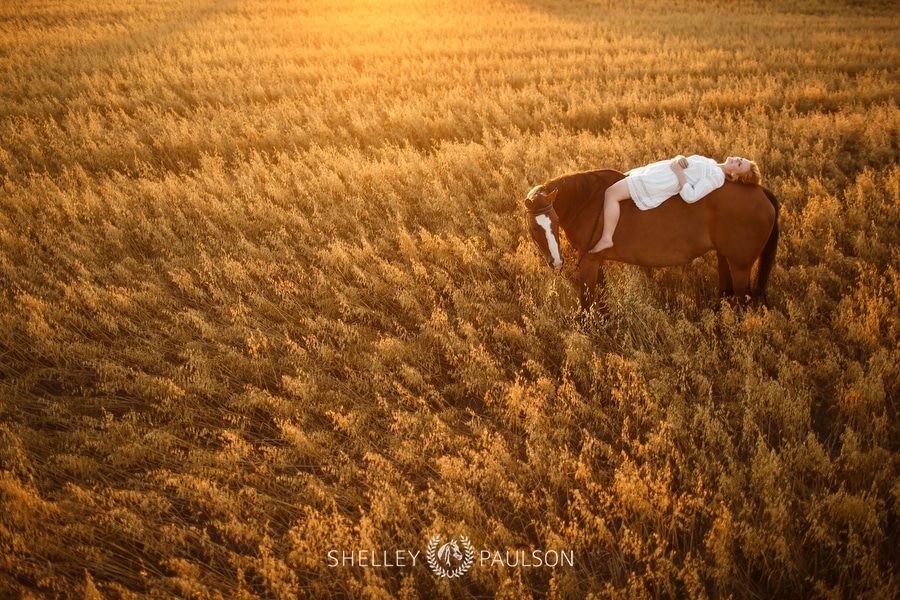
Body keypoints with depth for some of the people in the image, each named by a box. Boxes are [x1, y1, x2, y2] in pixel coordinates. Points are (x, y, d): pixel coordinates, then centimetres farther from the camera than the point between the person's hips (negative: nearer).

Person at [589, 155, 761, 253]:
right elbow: (680, 161, 17)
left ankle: (606, 238, -15)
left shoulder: (716, 176, -15)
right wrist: (679, 159, -6)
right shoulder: (711, 164, 12)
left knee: (612, 193, -18)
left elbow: (690, 196, -25)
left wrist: (678, 171, -21)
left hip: (656, 184, -10)